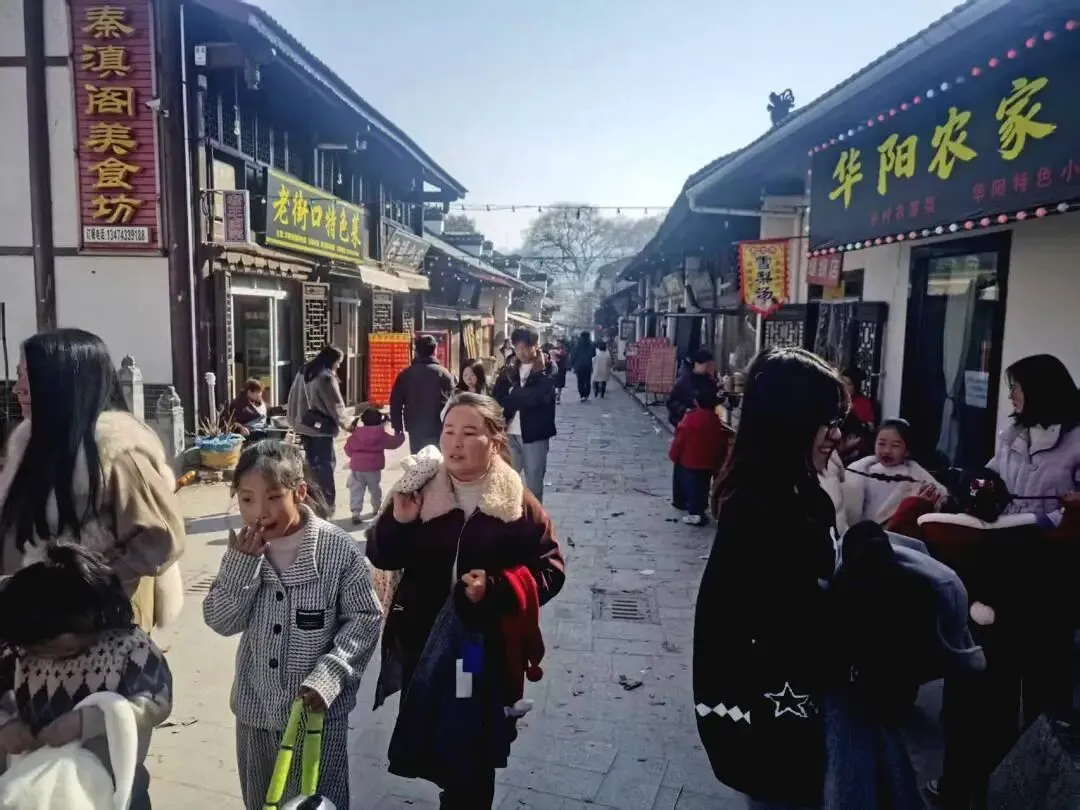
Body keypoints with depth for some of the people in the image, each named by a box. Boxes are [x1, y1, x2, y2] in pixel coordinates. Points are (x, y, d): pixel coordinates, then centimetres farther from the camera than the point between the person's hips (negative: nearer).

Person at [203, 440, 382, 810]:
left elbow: (365, 618, -12)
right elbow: (221, 622, -6)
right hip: (255, 707, 5)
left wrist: (329, 676, -22)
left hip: (318, 709, -5)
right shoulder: (244, 548, -3)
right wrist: (242, 562, -19)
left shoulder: (339, 550, -18)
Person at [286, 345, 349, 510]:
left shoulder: (304, 372, 10)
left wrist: (295, 420, 18)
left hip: (304, 425, 8)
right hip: (321, 428, -8)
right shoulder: (326, 377, -16)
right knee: (326, 464, 0)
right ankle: (326, 501, 3)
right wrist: (345, 423, 2)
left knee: (312, 463, 14)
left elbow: (294, 399, 13)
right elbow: (335, 404, -11)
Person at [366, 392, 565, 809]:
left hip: (487, 654, -2)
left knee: (476, 758, 10)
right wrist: (397, 520, -20)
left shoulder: (519, 504, -9)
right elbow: (382, 558, -1)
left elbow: (550, 572, -8)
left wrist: (496, 586, -23)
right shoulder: (420, 492, -3)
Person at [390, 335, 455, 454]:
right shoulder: (444, 374, -6)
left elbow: (395, 403, 3)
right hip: (438, 430, -2)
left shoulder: (405, 374, 2)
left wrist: (397, 427, 10)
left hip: (415, 429, 2)